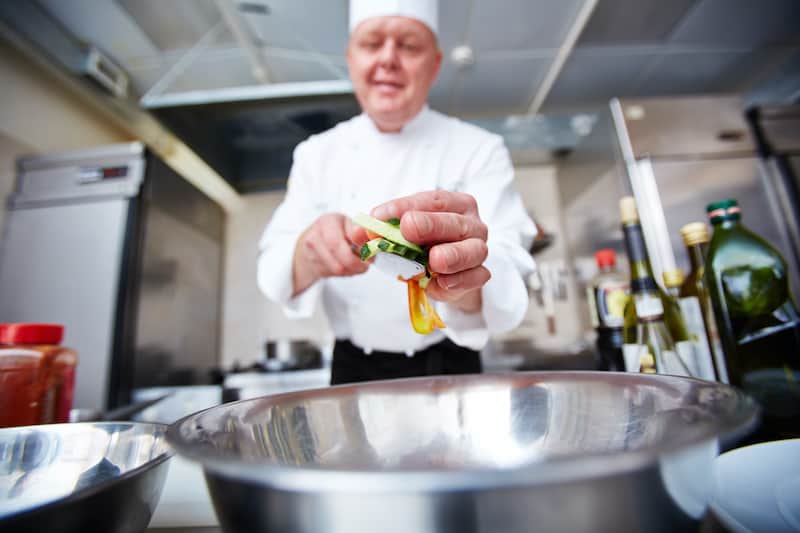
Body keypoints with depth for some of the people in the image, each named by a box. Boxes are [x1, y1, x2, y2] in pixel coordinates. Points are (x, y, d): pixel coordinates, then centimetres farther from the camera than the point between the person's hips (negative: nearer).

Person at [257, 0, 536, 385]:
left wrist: (464, 283, -47)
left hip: (446, 367, -1)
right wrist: (309, 255, -35)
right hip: (352, 368, 2)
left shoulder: (479, 149, -11)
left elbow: (508, 276, -24)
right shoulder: (316, 153, -4)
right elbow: (276, 268, -13)